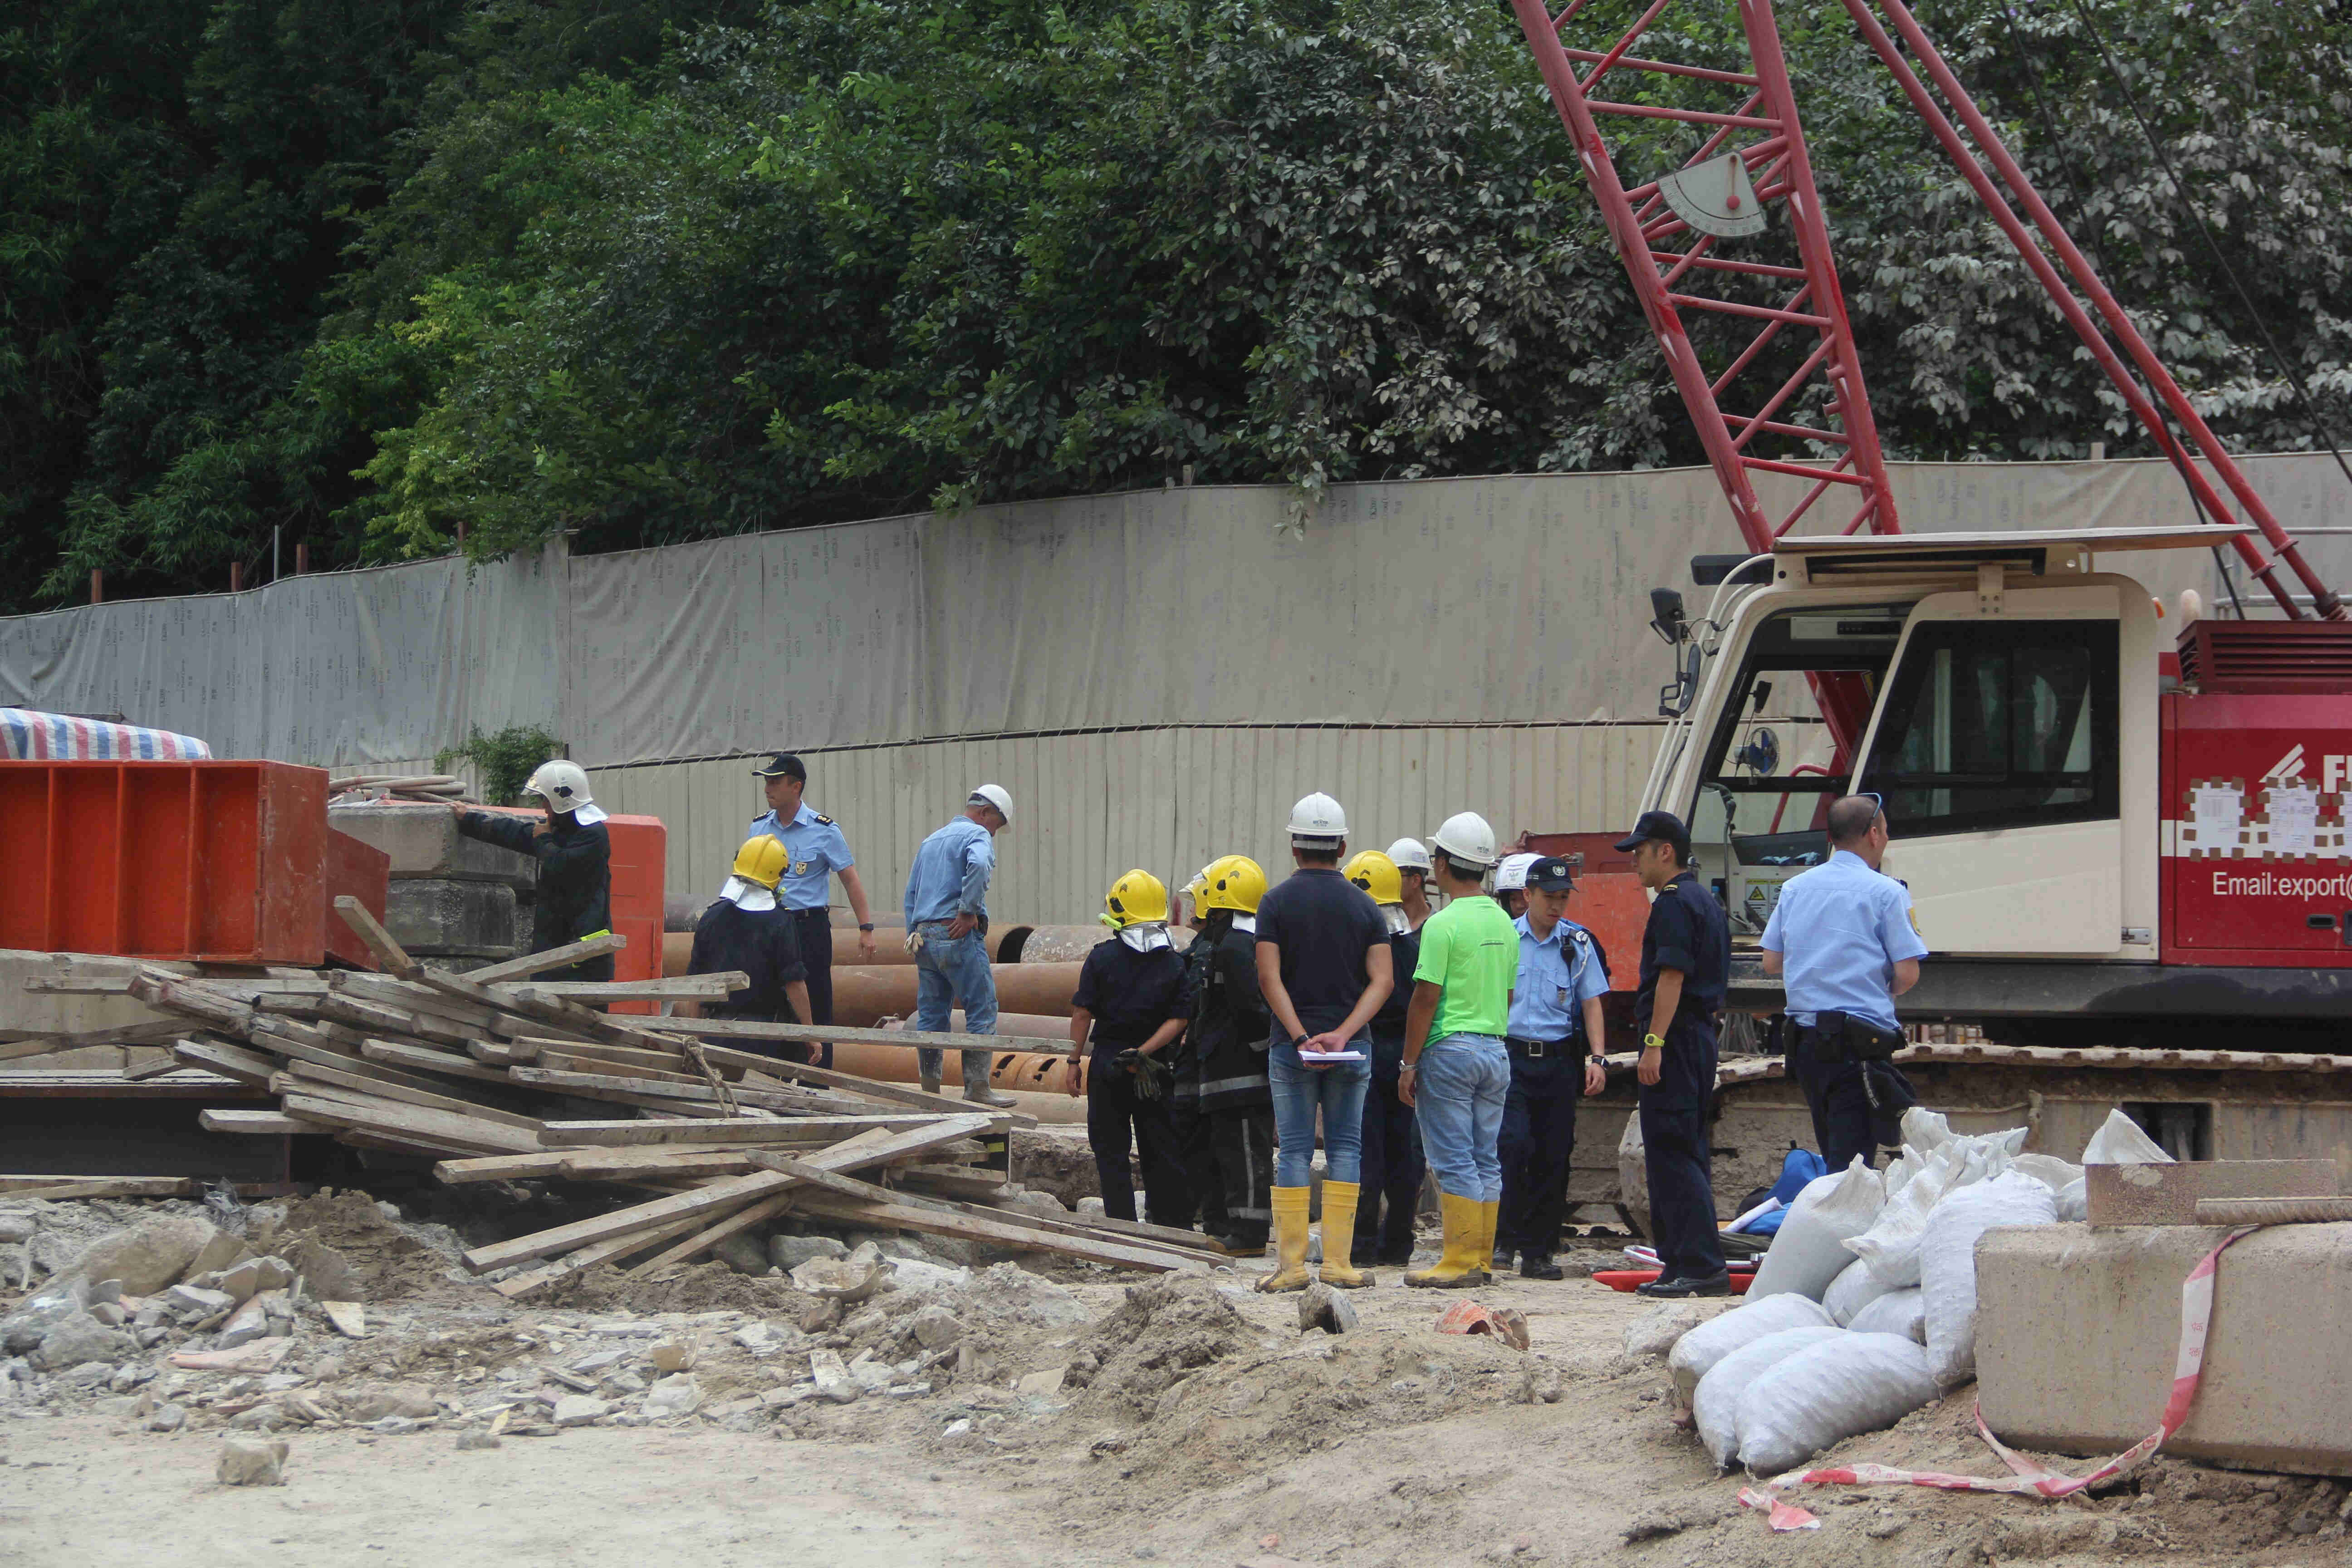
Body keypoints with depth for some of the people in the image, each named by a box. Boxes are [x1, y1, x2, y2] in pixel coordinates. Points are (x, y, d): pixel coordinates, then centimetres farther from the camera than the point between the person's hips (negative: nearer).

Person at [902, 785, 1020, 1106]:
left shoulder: (931, 840, 23)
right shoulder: (977, 835, -3)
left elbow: (911, 892, 24)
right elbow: (978, 865, -26)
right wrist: (969, 911, -19)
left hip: (924, 934, 8)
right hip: (958, 935, -8)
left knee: (931, 1015, 10)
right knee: (982, 1010, -4)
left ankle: (930, 1090, 10)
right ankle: (977, 1088, -9)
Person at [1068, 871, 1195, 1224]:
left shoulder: (1101, 957, -7)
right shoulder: (1175, 964, -1)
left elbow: (1083, 1013, -6)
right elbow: (1179, 1020, -7)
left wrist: (1075, 1061, 1)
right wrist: (1144, 1052, -8)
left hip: (1107, 1063, -2)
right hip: (1157, 1070, 2)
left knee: (1111, 1149, 5)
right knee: (1162, 1149, 10)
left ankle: (1122, 1223, 1)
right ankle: (1176, 1222, 12)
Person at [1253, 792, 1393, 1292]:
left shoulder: (1276, 903, -1)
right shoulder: (1363, 906, 4)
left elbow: (1269, 977, -11)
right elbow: (1382, 980, -6)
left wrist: (1300, 1037, -14)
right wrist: (1343, 1033, -13)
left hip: (1291, 1045, -1)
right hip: (1352, 1045, 1)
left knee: (1294, 1151, 2)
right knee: (1345, 1148, 6)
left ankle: (1291, 1263, -2)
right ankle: (1337, 1263, 1)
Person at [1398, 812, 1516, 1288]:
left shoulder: (1443, 924, -13)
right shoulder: (1504, 923, 11)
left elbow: (1426, 999, -14)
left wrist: (1409, 1064, -9)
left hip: (1450, 1050, -7)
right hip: (1495, 1049, 7)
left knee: (1453, 1159, -5)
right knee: (1486, 1159, 9)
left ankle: (1459, 1262, -6)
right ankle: (1481, 1258, 11)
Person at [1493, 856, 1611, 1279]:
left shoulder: (1579, 942, 7)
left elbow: (1591, 1003, 8)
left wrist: (1596, 1058, -2)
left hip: (1558, 1059, 2)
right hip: (1510, 1054, -2)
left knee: (1553, 1157, 1)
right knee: (1513, 1144, -16)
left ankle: (1538, 1252, 9)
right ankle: (1504, 1239, -5)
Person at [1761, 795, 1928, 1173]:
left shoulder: (1795, 888, 11)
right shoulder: (1885, 892, -6)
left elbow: (1771, 963, 13)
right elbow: (1907, 974, -10)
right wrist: (1881, 990, 11)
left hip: (1804, 1038, 6)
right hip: (1862, 1039, -6)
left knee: (1831, 1156, 16)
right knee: (1852, 1162, -9)